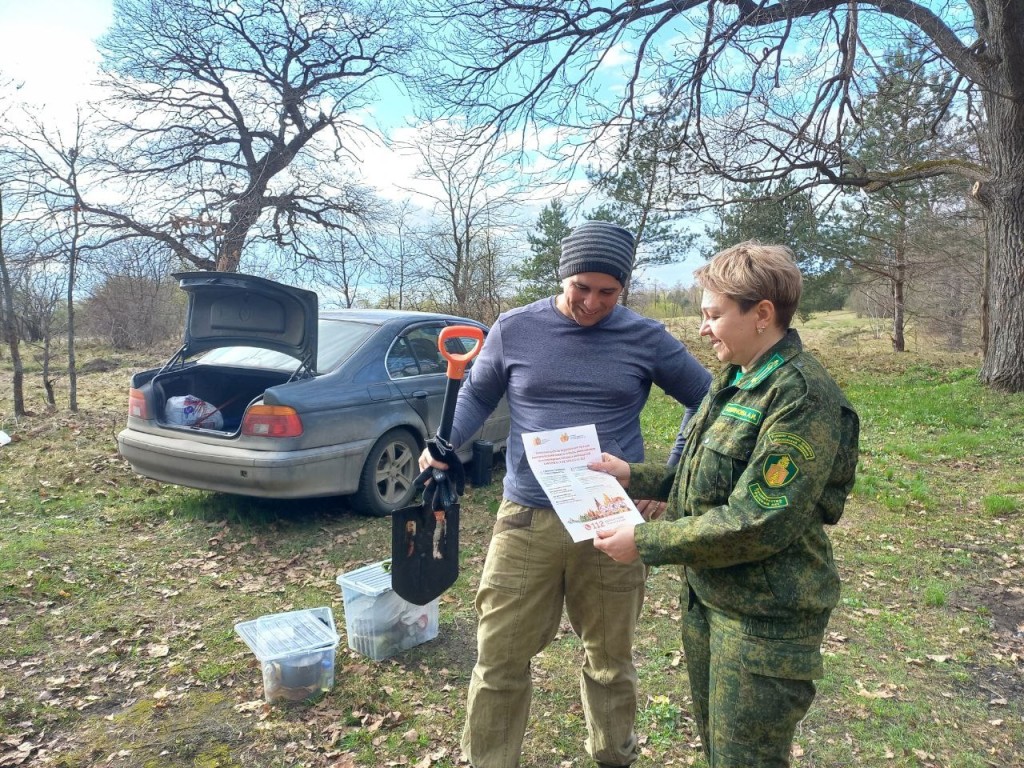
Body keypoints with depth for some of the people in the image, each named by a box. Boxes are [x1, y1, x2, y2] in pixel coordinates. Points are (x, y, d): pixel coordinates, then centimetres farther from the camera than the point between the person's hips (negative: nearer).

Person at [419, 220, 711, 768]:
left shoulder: (646, 339, 0)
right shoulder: (515, 329, 0)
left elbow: (706, 399, 10)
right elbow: (476, 395, 14)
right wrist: (442, 445, -5)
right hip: (525, 520, 0)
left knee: (610, 657, 17)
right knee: (500, 657, 7)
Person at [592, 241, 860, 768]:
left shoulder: (803, 397, -22)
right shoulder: (733, 379, 7)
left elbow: (758, 522, -27)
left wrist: (645, 542, -21)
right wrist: (633, 476, 5)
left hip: (764, 618, -9)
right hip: (706, 596, 9)